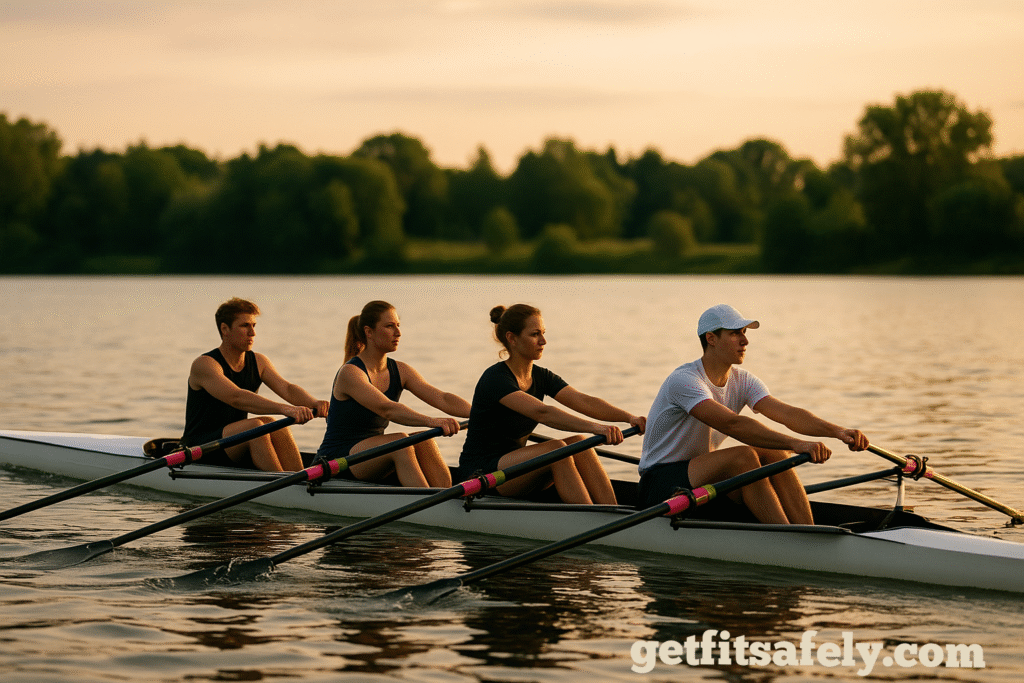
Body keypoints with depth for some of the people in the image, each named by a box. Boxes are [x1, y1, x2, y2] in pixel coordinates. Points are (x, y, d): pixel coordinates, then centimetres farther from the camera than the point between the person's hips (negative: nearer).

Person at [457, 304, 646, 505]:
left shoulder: (541, 377, 7)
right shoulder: (495, 379, -19)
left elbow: (583, 401, -7)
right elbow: (541, 412, -34)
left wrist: (629, 417, -25)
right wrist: (593, 427, -46)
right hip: (479, 474, -8)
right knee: (555, 449, -29)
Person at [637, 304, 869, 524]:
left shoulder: (742, 380, 3)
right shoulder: (683, 380, -22)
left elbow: (787, 413, -11)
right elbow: (733, 425, -36)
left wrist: (838, 431, -29)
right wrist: (796, 444, -45)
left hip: (702, 475, 8)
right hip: (660, 482, -8)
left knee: (774, 454, -16)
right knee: (744, 456, -30)